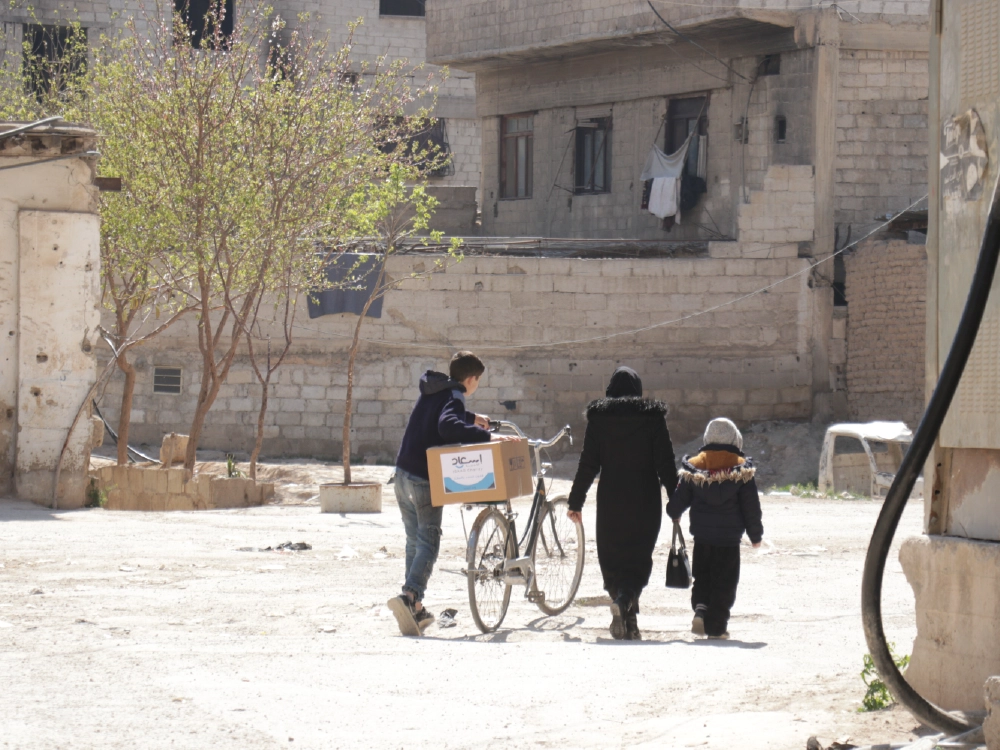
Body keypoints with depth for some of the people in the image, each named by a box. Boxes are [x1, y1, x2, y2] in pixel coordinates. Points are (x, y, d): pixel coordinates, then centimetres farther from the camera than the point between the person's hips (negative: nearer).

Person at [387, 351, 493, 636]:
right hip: (425, 479, -8)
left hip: (403, 474, 8)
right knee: (429, 541, -7)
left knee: (414, 541, 16)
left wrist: (471, 418, 25)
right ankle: (409, 596, -29)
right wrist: (486, 435, -33)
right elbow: (448, 428, -34)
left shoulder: (432, 391, 13)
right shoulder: (453, 399, -13)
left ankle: (416, 610, 18)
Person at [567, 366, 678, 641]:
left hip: (610, 499, 0)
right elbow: (666, 463, -2)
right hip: (645, 501, 0)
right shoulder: (652, 417, -1)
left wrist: (576, 502, 6)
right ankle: (626, 599, -24)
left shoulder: (598, 417, 0)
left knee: (611, 558, 11)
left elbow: (588, 464, 0)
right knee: (639, 558, 2)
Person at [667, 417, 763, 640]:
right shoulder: (741, 468, -5)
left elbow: (678, 501, 8)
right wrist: (755, 535, 9)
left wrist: (674, 514, 31)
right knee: (724, 583, 4)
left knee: (702, 580, 15)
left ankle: (700, 612, -6)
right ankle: (716, 626, 0)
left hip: (701, 537, 2)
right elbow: (751, 507, -3)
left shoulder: (694, 466, 1)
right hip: (729, 539, -2)